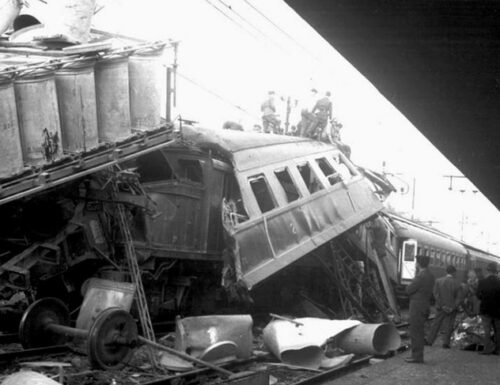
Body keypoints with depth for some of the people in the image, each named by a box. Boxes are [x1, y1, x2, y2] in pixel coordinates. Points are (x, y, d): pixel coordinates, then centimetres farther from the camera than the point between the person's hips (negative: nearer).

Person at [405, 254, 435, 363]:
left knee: (415, 332, -4)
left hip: (417, 307, -9)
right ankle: (417, 355, 21)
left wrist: (415, 276, -1)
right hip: (425, 306, 10)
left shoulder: (420, 277, -20)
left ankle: (417, 357, -1)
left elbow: (408, 290, -14)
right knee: (419, 332, 15)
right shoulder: (430, 276, 10)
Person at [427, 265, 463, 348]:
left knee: (436, 324, 11)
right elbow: (460, 298, -9)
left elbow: (436, 294, -11)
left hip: (440, 307, 1)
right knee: (448, 326, 9)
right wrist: (453, 308, -8)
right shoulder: (457, 284, -6)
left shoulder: (438, 281, -5)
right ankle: (446, 343, 4)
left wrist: (443, 306, -9)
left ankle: (429, 341, 13)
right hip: (452, 309, -1)